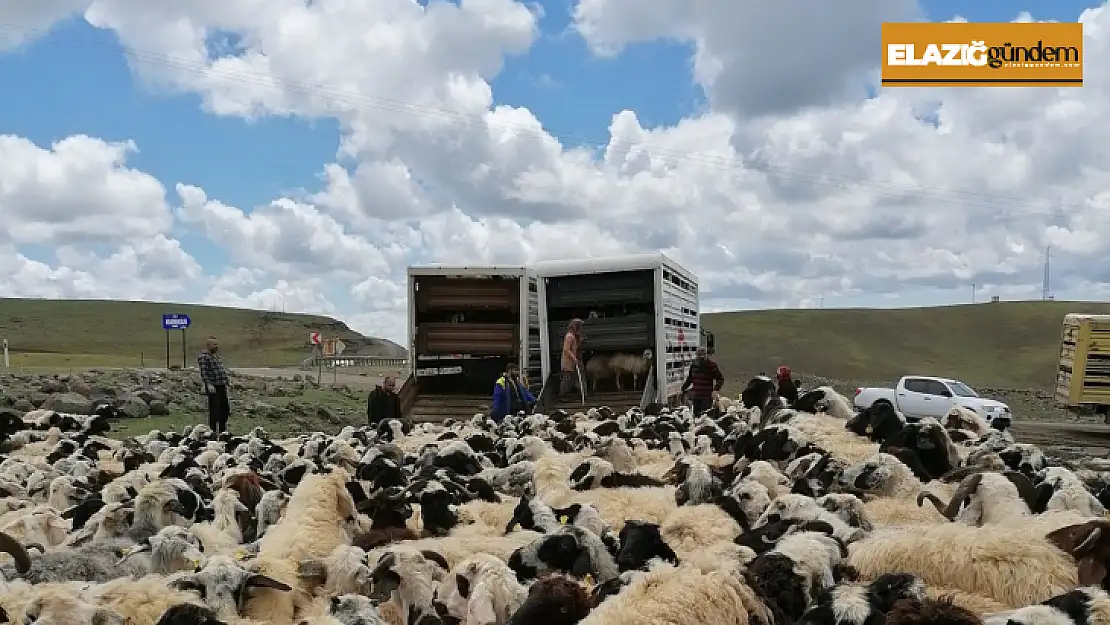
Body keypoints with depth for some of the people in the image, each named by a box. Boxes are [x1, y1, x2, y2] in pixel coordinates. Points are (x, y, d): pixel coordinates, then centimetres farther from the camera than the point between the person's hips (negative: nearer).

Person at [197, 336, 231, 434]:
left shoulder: (216, 355, 20)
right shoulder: (203, 356, -9)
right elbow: (203, 372, -17)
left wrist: (225, 383, 22)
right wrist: (208, 384, -24)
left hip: (222, 386, 9)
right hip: (213, 387, -9)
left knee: (225, 408, 12)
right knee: (214, 410, -4)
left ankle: (223, 430, 23)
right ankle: (213, 431, 4)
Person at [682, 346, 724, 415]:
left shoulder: (712, 365, -4)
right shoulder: (694, 365, 10)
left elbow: (720, 379, -2)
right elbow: (689, 379, 24)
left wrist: (716, 389, -16)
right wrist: (683, 389, 20)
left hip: (707, 397, -5)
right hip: (696, 396, 5)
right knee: (696, 414, 7)